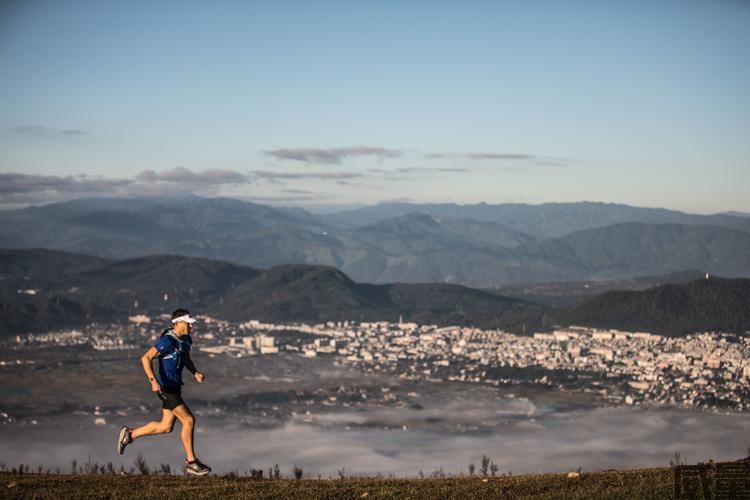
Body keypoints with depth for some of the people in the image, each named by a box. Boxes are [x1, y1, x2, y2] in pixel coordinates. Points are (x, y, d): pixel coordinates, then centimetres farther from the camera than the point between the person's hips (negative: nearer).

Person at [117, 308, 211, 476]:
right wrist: (153, 381, -30)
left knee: (166, 427, 14)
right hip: (166, 388, -9)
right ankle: (191, 463, -2)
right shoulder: (167, 341, -20)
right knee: (188, 420, -11)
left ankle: (130, 434, 29)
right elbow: (145, 358, -21)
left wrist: (195, 373, 7)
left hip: (175, 387, 9)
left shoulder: (186, 340, 7)